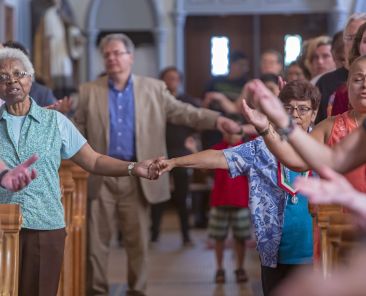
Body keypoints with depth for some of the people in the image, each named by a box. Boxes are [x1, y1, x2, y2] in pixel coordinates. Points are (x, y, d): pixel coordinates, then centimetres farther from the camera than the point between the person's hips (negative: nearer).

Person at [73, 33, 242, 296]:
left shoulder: (154, 89, 6)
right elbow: (78, 131, 7)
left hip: (136, 176, 0)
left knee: (138, 239, 6)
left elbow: (182, 112, -1)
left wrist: (216, 120, -16)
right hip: (101, 175, 0)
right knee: (97, 238, 4)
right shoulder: (89, 91, 6)